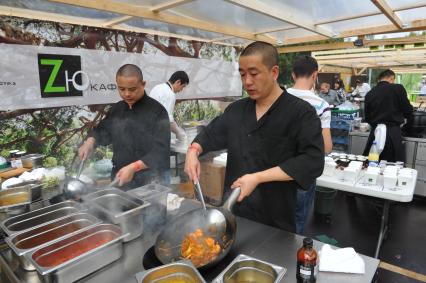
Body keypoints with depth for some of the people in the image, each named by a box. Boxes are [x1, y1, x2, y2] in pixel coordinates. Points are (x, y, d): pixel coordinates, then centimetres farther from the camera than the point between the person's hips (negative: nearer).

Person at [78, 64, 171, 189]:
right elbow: (103, 130, 20)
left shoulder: (156, 111, -16)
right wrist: (90, 141, 0)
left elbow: (161, 150, -21)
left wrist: (133, 167, -31)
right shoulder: (117, 108, 4)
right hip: (120, 178, 6)